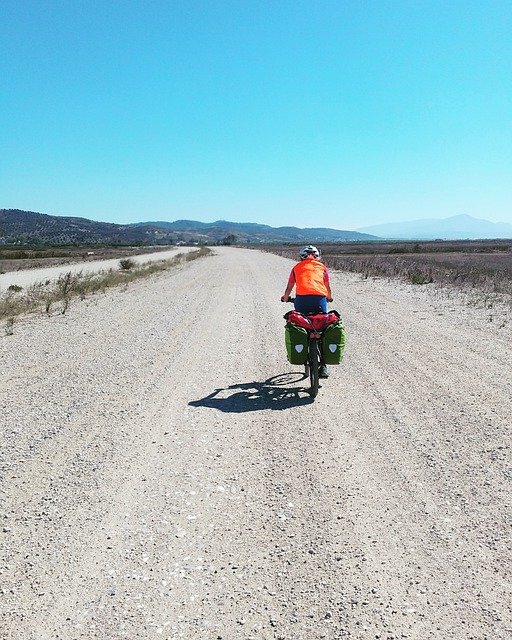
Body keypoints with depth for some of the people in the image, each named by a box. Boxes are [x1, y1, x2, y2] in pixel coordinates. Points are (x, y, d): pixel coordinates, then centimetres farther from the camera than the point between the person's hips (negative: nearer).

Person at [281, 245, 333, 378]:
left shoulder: (297, 267, 25)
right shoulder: (322, 266, 26)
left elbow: (289, 288, 31)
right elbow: (327, 287, 33)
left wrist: (285, 298, 51)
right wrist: (329, 298, 54)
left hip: (302, 298, 0)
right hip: (320, 298, 1)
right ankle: (323, 366, 4)